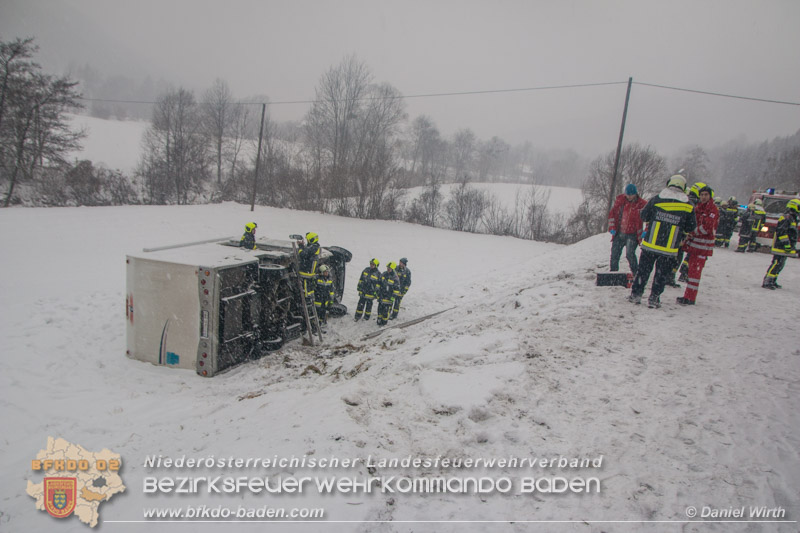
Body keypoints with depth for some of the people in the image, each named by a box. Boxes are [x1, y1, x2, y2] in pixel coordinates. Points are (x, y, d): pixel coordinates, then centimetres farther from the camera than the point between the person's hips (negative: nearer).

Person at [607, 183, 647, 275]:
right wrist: (612, 228, 1)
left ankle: (636, 273, -7)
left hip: (631, 234, -4)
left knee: (630, 254, -19)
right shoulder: (620, 200, 3)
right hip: (619, 233, 4)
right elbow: (612, 213, 10)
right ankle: (613, 273, 22)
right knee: (614, 254, 7)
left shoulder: (642, 204, -9)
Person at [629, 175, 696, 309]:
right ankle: (654, 298, 13)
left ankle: (635, 294, 17)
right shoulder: (688, 206, -2)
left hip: (650, 244, 0)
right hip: (669, 249, 0)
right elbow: (690, 228, 5)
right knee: (661, 274, 11)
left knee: (643, 270, 12)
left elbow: (644, 216, 7)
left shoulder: (657, 199, -4)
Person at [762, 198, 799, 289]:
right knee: (776, 264, -12)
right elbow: (782, 232, -21)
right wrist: (786, 244, -22)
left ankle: (773, 281, 18)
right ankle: (766, 282, -12)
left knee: (780, 265, 12)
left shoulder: (793, 219, 19)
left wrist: (791, 247, 27)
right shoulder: (786, 218, -14)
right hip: (781, 247, -10)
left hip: (785, 248, 10)